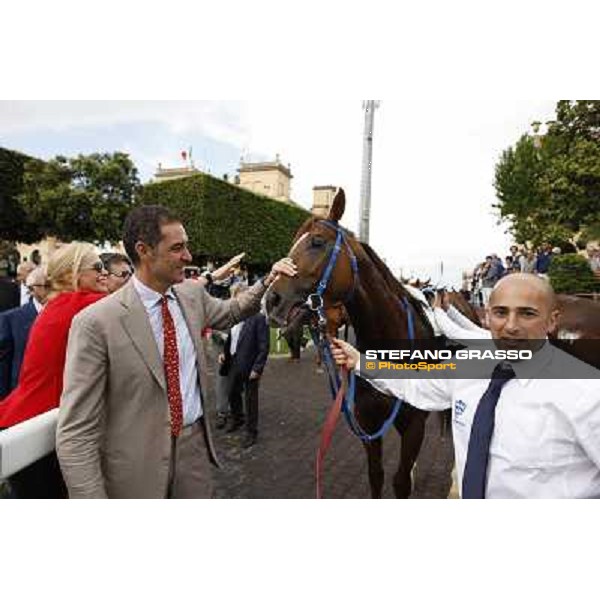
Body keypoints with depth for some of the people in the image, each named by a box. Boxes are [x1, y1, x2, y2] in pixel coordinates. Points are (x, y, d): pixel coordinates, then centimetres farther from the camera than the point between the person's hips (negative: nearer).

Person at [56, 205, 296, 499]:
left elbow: (230, 312, 19)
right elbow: (75, 433, -18)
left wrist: (266, 283, 3)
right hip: (136, 465, -4)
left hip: (195, 447, 5)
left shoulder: (193, 294, -2)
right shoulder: (96, 322, -19)